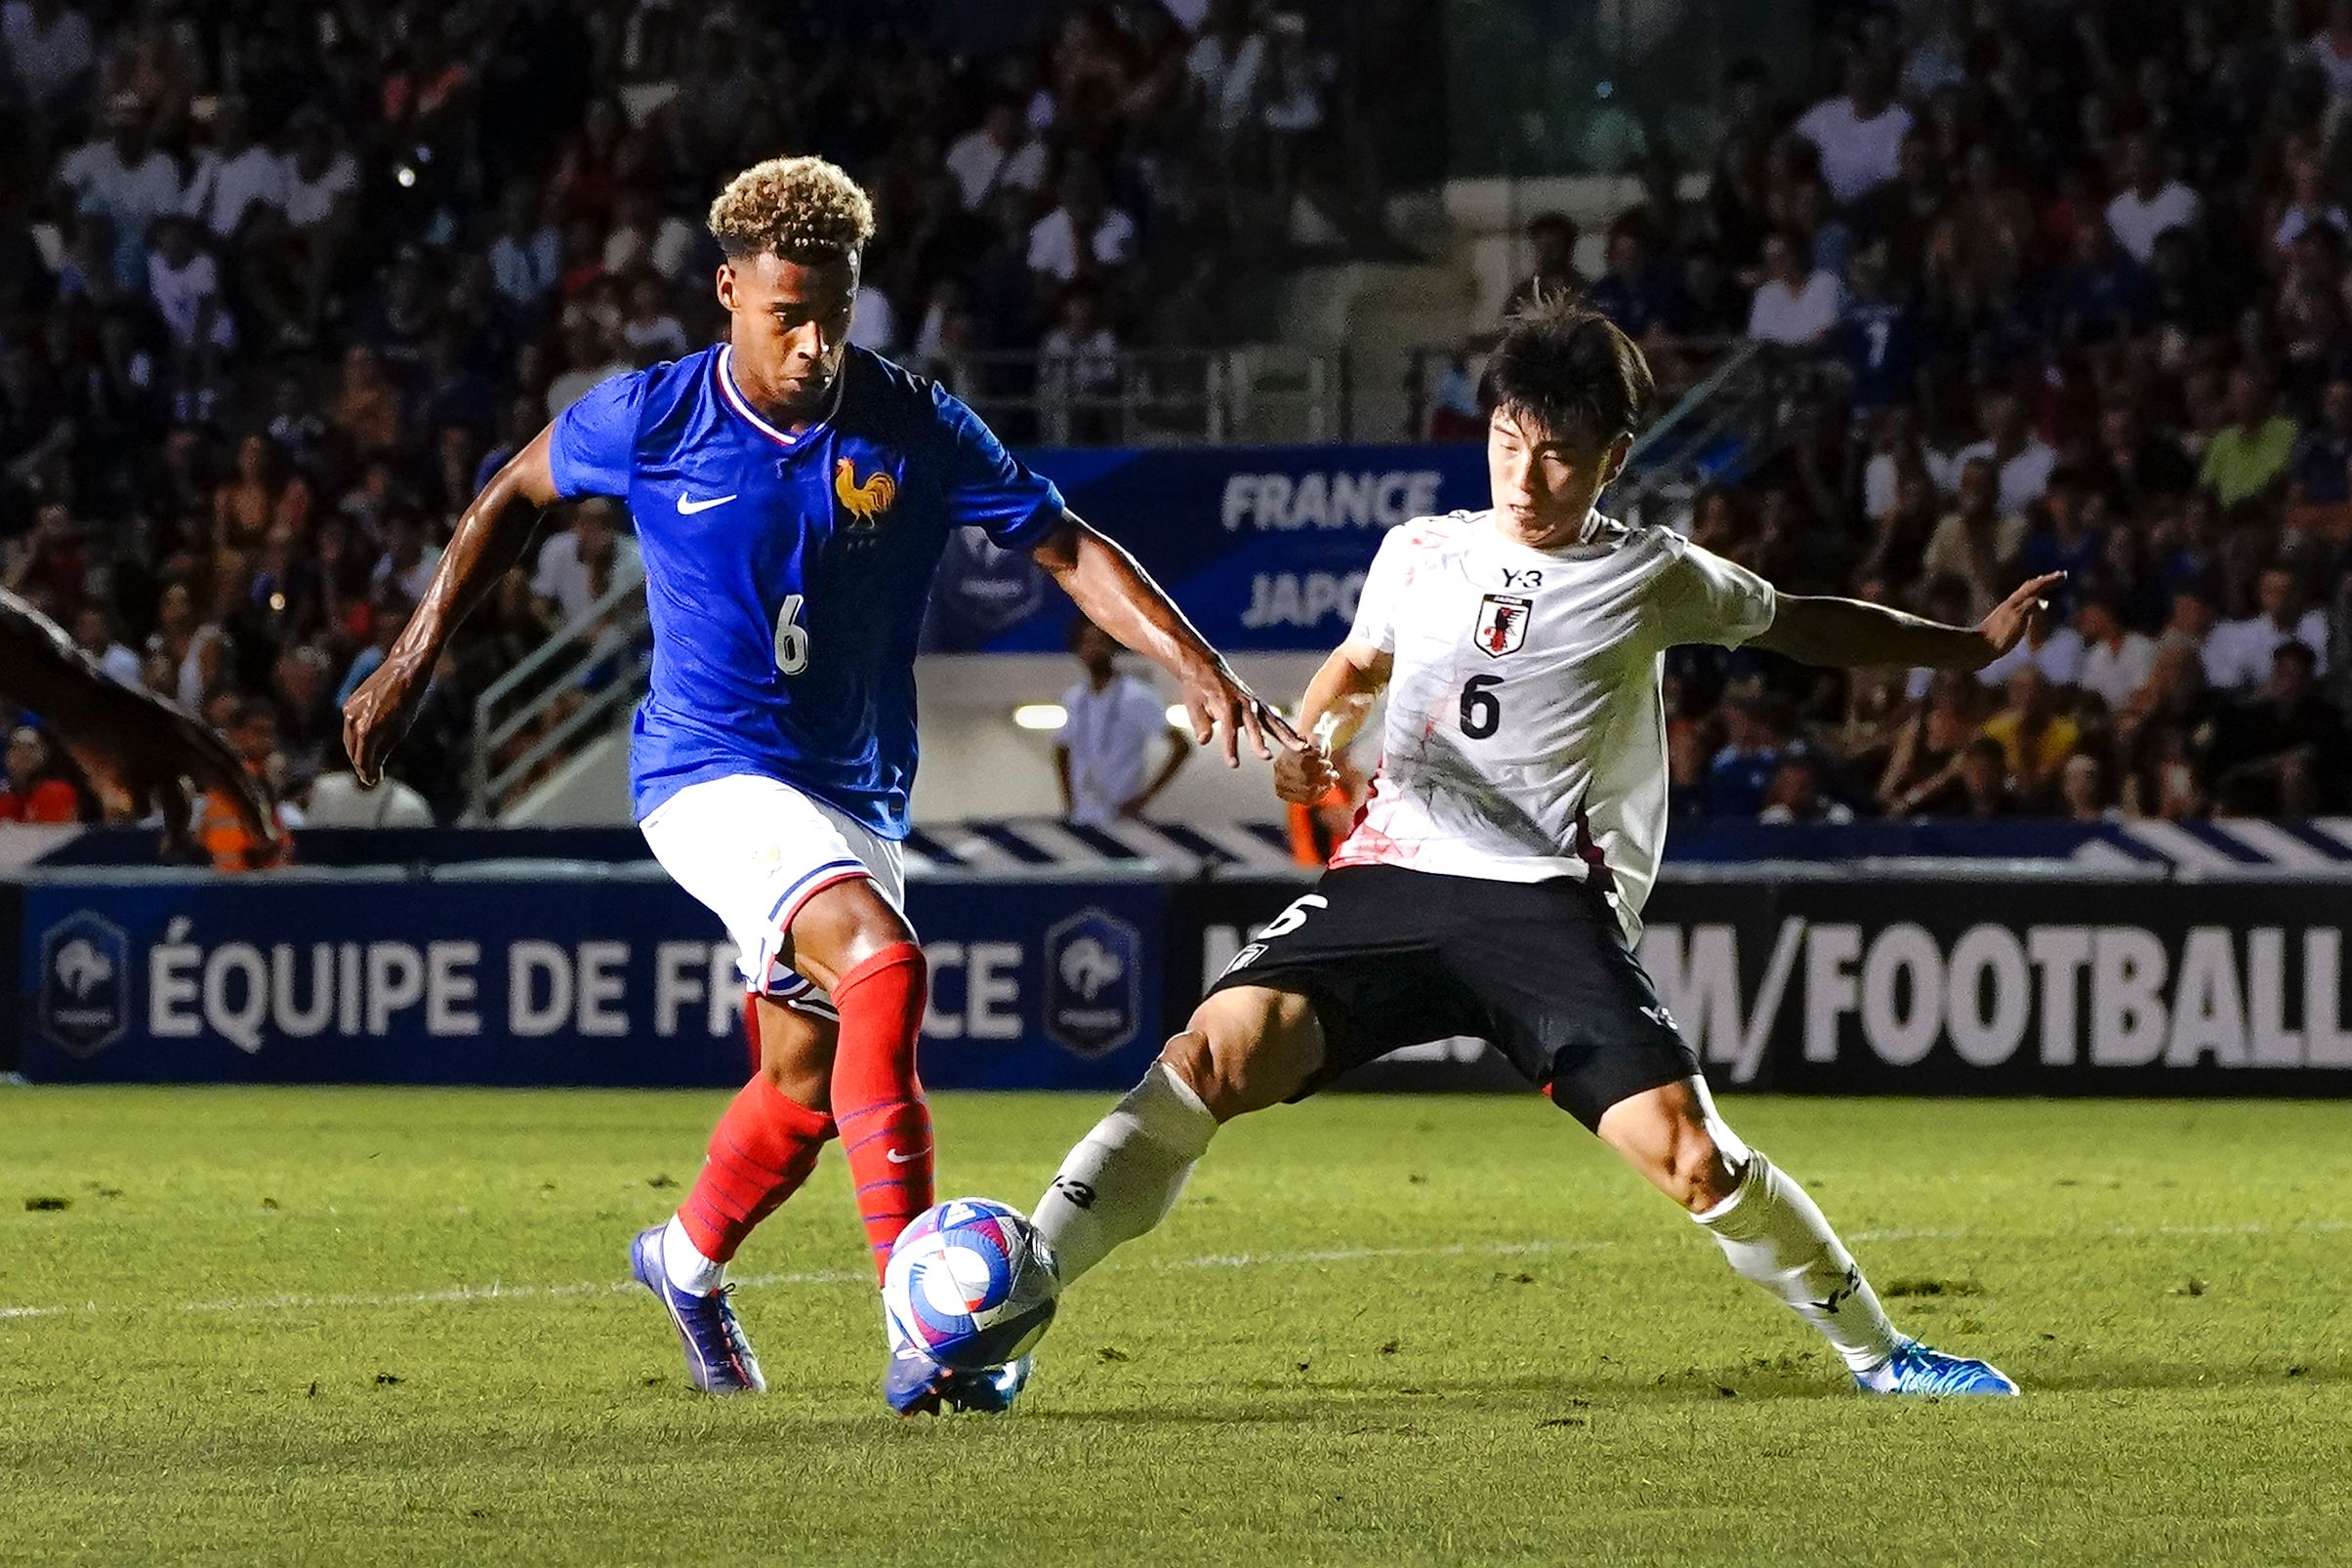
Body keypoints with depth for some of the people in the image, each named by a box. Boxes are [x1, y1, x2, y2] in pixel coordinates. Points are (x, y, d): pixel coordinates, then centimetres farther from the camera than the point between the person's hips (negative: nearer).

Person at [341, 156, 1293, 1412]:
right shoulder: (653, 418, -8)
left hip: (856, 795, 5)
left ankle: (688, 1261, 49)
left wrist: (1198, 668, -19)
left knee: (809, 1086, 14)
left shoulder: (912, 428, -6)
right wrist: (413, 661, 11)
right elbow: (515, 497, 10)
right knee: (882, 962, -30)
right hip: (709, 776, -4)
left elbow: (1067, 549, -6)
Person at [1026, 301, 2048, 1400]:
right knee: (1219, 1052, -23)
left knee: (1686, 1153, -17)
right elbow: (1359, 665, 34)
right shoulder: (1418, 554, 14)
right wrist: (1311, 743, 14)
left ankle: (1878, 1354, 5)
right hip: (1391, 875, 2)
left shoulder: (1650, 576, 8)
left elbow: (1807, 626, 24)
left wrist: (1965, 646, 29)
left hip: (1550, 899, -2)